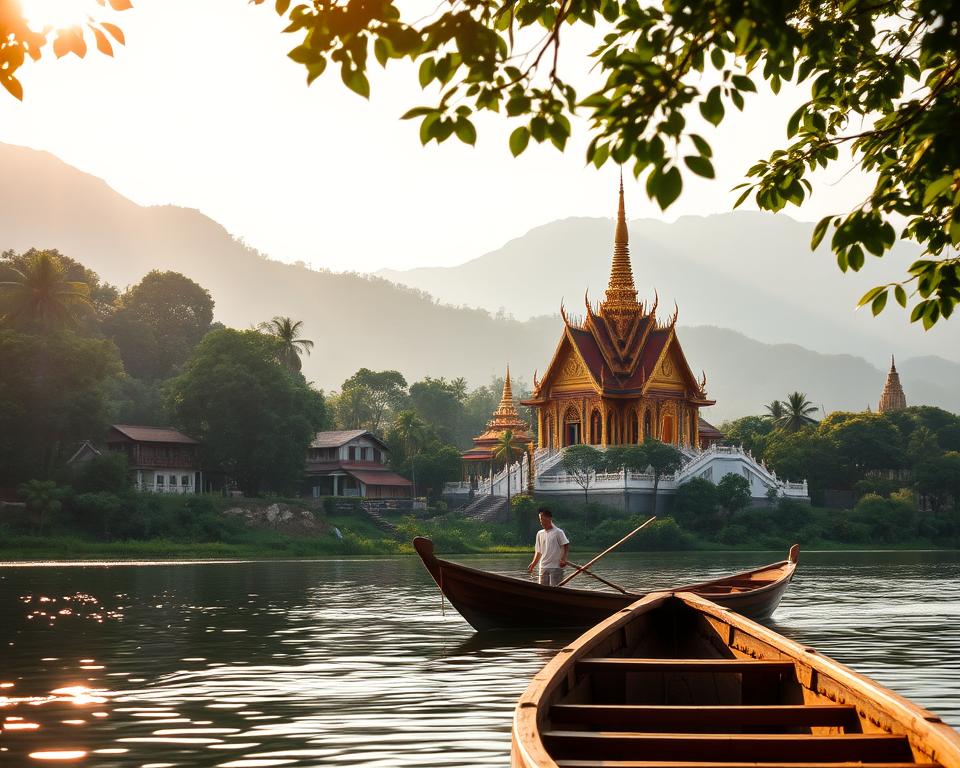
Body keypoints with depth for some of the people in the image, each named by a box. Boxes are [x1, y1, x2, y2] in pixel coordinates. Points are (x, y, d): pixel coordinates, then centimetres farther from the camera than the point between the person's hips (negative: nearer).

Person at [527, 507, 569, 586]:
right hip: (543, 567, 6)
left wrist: (563, 559, -20)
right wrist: (533, 564, 8)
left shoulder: (558, 532, -3)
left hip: (556, 566, -5)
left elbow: (566, 546, -7)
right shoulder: (540, 534, 13)